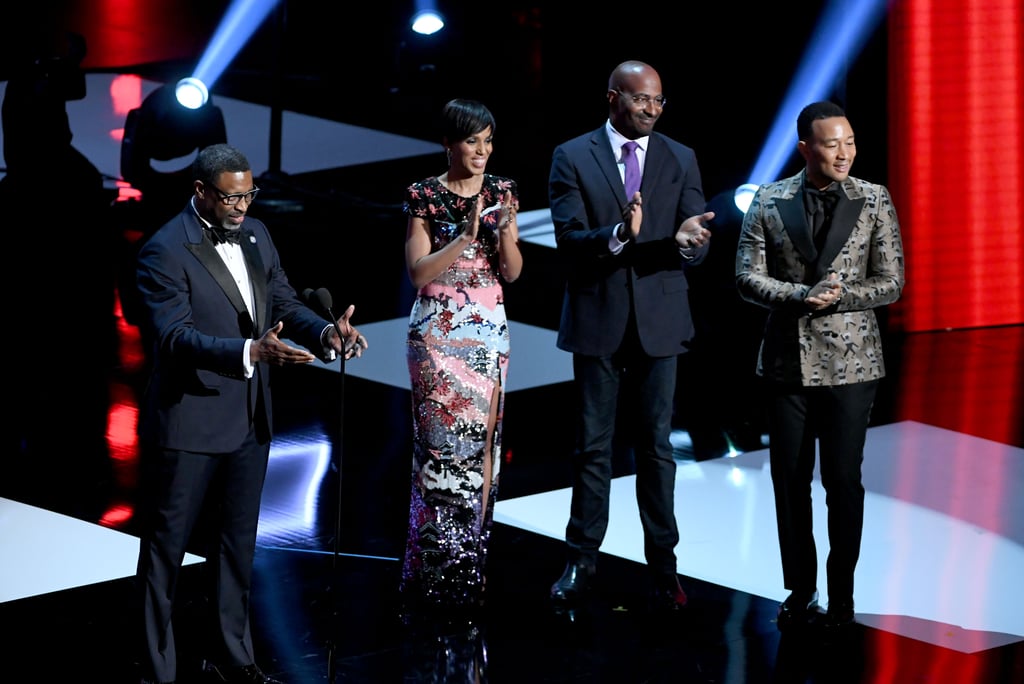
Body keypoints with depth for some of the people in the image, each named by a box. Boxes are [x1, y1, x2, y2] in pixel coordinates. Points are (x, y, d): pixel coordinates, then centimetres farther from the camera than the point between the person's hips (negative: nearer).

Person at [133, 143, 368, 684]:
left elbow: (284, 303, 8)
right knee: (166, 546, 5)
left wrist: (326, 332, -13)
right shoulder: (165, 251, -17)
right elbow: (175, 335, -25)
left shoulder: (255, 235, 6)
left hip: (249, 419, 7)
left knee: (238, 543, 17)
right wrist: (251, 352, -38)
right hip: (188, 422, -7)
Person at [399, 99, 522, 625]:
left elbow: (512, 272, 2)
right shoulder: (425, 196, -4)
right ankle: (433, 577, 2)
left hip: (489, 332, 4)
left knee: (480, 443, 3)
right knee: (443, 445, -6)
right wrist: (467, 236, -20)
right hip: (438, 331, -3)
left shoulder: (501, 192, 6)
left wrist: (506, 228, -16)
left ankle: (467, 573, 12)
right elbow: (418, 272, -11)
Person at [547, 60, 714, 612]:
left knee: (656, 446, 5)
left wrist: (686, 240, -27)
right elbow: (569, 240, -11)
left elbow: (698, 245, -2)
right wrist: (619, 234, -30)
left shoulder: (680, 160, 5)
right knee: (592, 445, 6)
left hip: (658, 322, 1)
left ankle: (663, 567, 10)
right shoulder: (572, 158, -1)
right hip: (596, 320, -1)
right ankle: (582, 561, 15)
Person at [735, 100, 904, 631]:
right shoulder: (769, 202, 1)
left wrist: (837, 297, -16)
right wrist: (799, 295, -18)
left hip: (849, 362, -1)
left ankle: (842, 597, 11)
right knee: (790, 480, 7)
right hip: (788, 360, 1)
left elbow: (891, 283, -1)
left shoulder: (874, 201, -1)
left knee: (843, 481, 1)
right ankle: (800, 591, 18)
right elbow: (747, 277, -1)